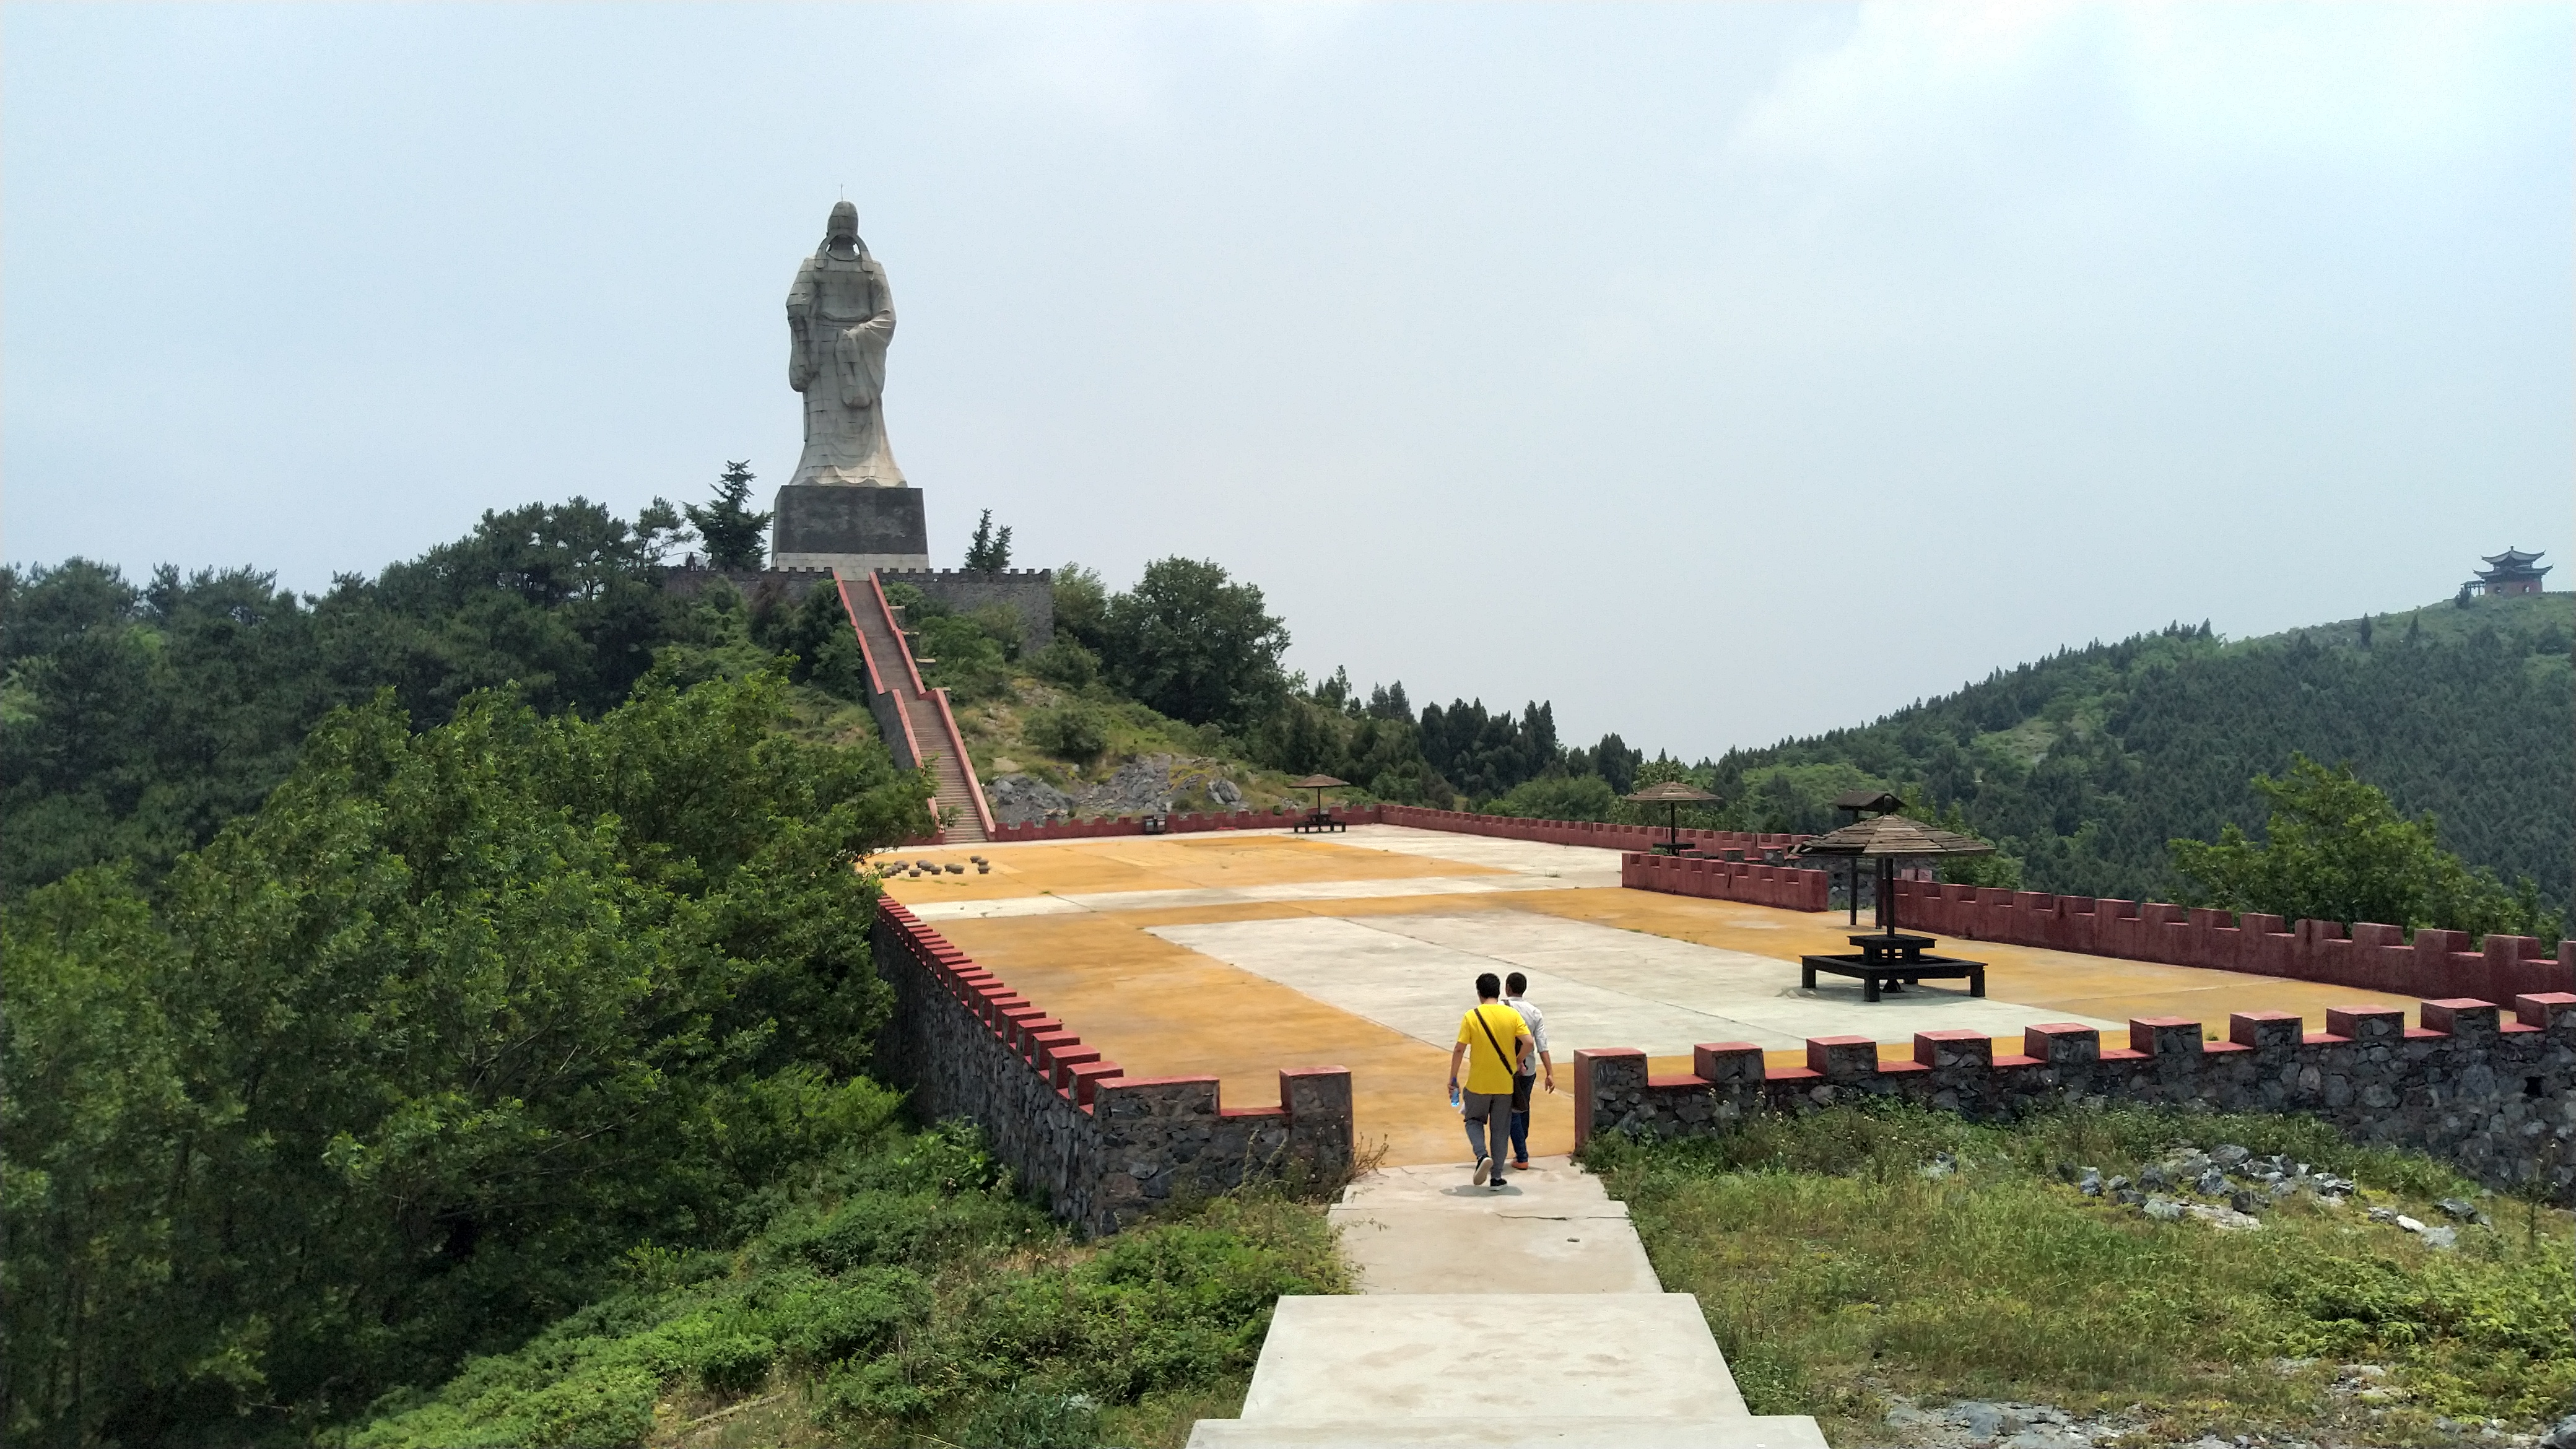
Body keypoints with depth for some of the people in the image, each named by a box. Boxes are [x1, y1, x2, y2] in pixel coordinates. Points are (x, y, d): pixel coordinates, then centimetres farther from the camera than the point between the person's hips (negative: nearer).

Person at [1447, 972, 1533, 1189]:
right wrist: (1518, 1062, 6)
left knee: (1474, 1121, 18)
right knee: (1500, 1129, 13)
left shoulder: (1471, 1017, -9)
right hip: (1504, 1084, 2)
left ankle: (1483, 1155, -7)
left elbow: (1459, 1050, -10)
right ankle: (1496, 1177, 15)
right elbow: (1528, 1042, -12)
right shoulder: (1512, 1015, -5)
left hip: (1478, 1083, -2)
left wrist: (1452, 1079, -1)